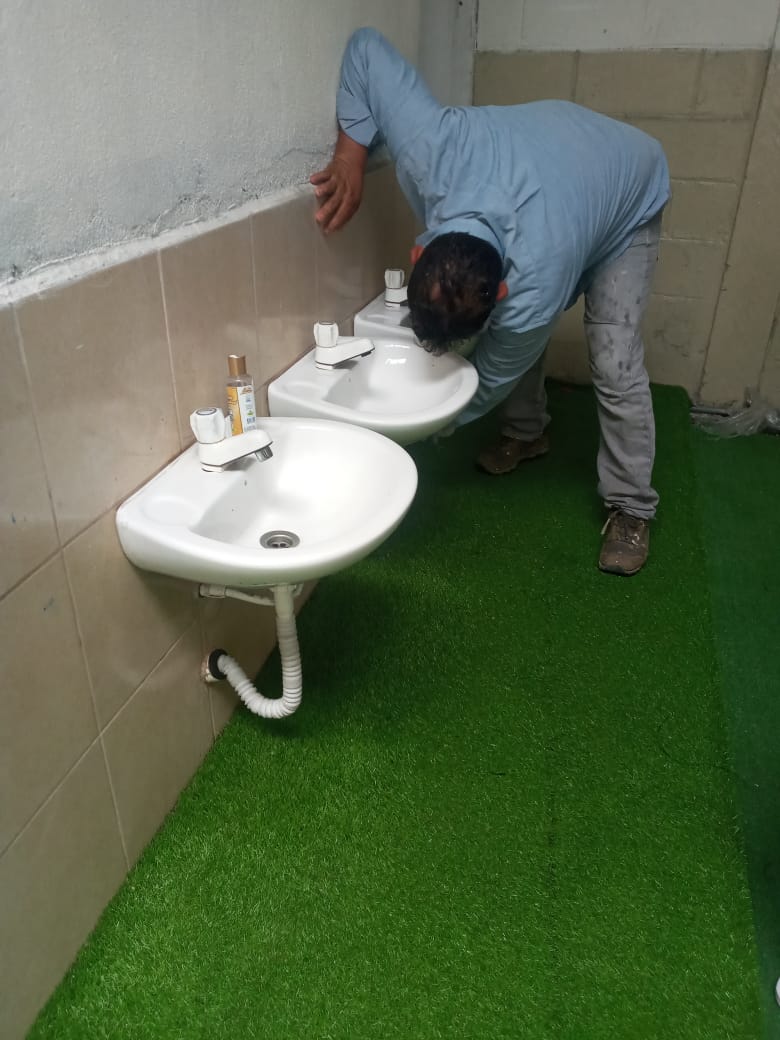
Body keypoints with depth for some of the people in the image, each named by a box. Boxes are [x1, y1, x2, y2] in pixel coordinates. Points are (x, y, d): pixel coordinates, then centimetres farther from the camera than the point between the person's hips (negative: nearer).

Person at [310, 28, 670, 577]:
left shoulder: (534, 290, -44)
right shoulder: (429, 149, -38)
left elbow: (491, 381, -25)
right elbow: (368, 46, -25)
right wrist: (351, 153, -31)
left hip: (630, 196, -5)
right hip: (559, 154, 6)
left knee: (615, 368, -13)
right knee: (518, 329, 3)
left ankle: (632, 507, 1)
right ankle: (527, 432, 28)